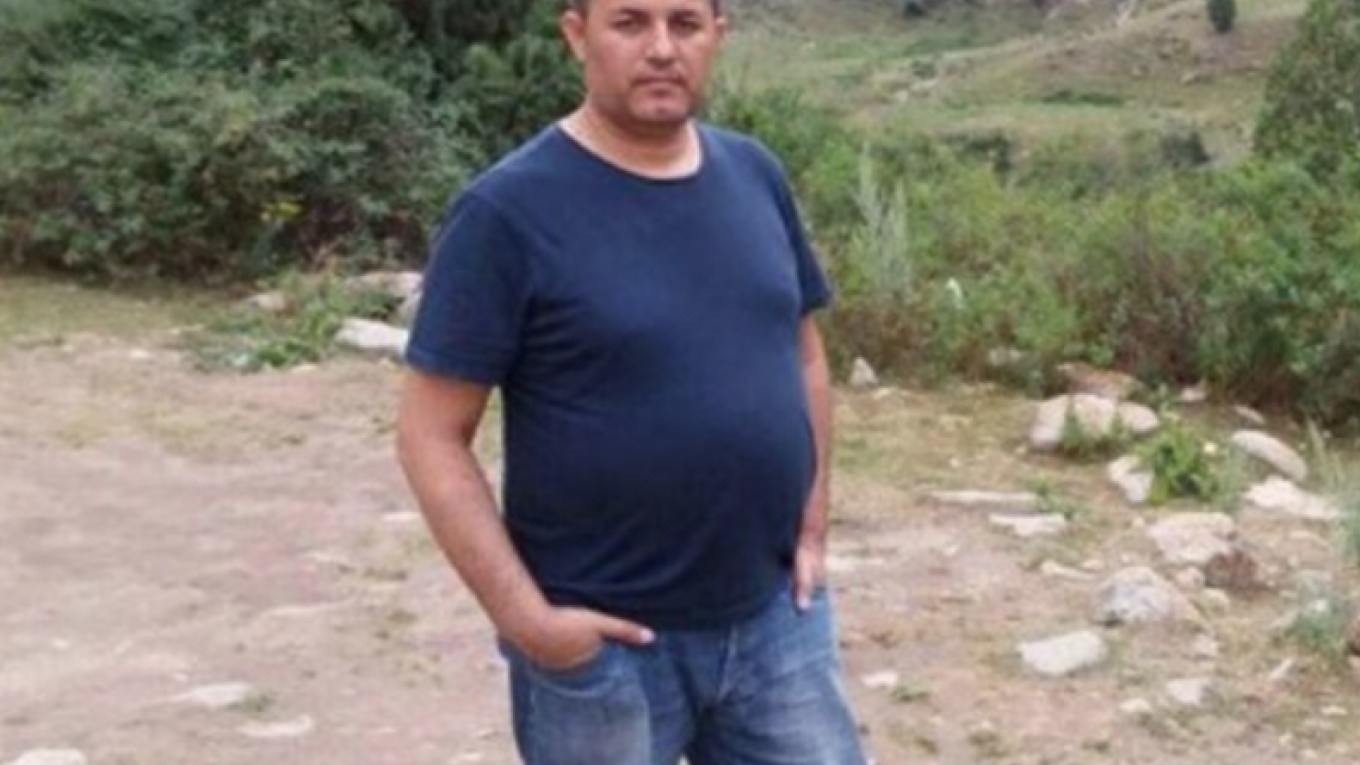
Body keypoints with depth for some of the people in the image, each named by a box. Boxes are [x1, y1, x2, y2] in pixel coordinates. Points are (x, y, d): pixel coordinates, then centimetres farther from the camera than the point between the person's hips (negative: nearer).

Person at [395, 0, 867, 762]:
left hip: (777, 620, 5)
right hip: (603, 642, -5)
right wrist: (523, 614, -17)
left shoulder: (756, 176, 3)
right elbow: (433, 433, -13)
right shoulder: (511, 210, -14)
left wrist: (812, 528, 7)